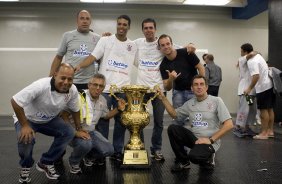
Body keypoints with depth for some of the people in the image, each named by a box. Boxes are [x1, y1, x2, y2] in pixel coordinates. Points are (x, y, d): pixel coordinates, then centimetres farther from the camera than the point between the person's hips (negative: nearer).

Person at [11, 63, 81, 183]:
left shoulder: (73, 90, -19)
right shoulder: (41, 86, -36)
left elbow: (74, 110, 0)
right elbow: (15, 101, -32)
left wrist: (79, 129, 6)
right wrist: (25, 126, -29)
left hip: (49, 120, 5)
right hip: (27, 118, -4)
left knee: (69, 133, -15)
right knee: (26, 139, -31)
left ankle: (45, 163, 4)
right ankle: (26, 166, 3)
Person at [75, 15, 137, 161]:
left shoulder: (133, 46, 13)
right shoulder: (105, 40, 3)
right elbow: (93, 57, -7)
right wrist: (80, 65, -21)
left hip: (123, 90, 3)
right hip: (105, 87, -2)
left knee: (121, 120, 8)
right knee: (102, 120, 4)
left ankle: (118, 151, 21)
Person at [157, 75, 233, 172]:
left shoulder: (216, 101, -7)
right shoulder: (190, 103, 9)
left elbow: (229, 125, -13)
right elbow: (174, 114, 17)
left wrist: (211, 140, -17)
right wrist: (163, 98, 6)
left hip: (210, 142, -5)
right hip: (194, 138, 6)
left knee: (194, 156, -35)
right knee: (172, 128, -16)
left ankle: (208, 158, 5)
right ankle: (183, 161, 2)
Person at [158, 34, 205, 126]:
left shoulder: (186, 53, -16)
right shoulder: (163, 65, -8)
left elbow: (201, 68, -8)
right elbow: (167, 88, -8)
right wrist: (170, 79, -30)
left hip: (194, 90, -2)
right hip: (178, 92, 3)